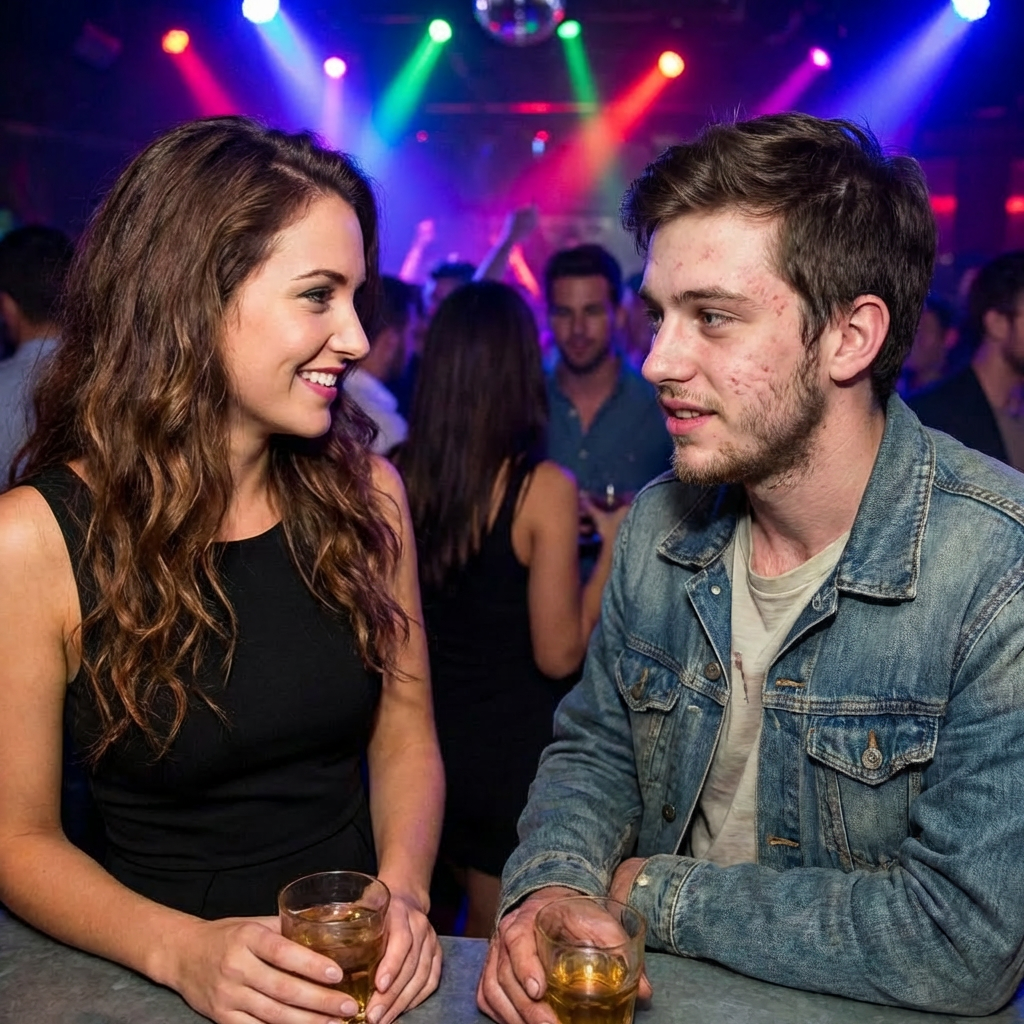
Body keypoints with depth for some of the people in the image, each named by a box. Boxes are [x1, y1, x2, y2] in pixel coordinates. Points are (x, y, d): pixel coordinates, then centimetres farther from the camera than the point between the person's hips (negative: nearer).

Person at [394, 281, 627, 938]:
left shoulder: (398, 476, -6)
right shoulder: (543, 488, -19)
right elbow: (559, 654, -15)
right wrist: (614, 546, -5)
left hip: (424, 734, 5)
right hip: (512, 748, -4)